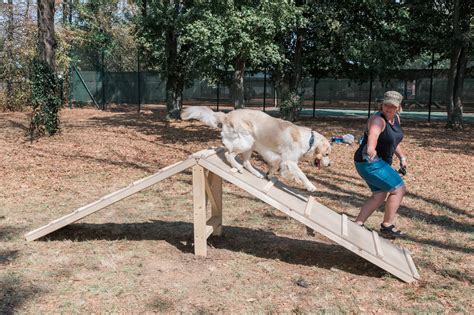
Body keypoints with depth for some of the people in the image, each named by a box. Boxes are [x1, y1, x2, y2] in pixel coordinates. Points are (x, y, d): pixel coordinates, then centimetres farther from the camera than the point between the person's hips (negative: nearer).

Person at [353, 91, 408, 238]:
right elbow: (373, 134, -47)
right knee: (399, 189, -6)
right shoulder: (378, 120, -23)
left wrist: (402, 157, 16)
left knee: (379, 195, 11)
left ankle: (357, 224, 13)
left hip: (380, 162, 10)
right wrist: (371, 149, -66)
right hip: (369, 162, -10)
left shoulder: (396, 118, 6)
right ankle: (387, 226, 6)